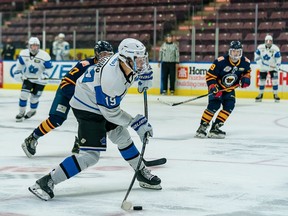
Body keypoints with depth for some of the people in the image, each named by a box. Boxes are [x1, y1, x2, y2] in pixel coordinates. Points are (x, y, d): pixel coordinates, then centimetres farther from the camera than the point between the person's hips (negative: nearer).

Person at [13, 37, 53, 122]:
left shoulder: (44, 56, -23)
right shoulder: (23, 53, -13)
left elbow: (49, 68, -15)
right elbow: (20, 63, 7)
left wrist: (45, 75, -28)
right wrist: (17, 72, 2)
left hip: (39, 80, -2)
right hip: (27, 78, 3)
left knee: (34, 97, 4)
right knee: (24, 94, -9)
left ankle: (33, 111, 35)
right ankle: (21, 113, 8)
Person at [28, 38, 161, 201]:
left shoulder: (127, 60, -12)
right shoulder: (111, 78, -36)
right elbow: (111, 113, -25)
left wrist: (145, 76, 11)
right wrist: (136, 123, -21)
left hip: (103, 104, 10)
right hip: (87, 108, -10)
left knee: (122, 137, 19)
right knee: (91, 155, -16)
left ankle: (143, 174, 37)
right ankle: (46, 182, -16)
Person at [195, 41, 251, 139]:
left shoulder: (245, 62, -11)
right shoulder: (220, 61, -26)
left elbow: (247, 71, 13)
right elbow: (210, 75, -20)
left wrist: (245, 79, -7)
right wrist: (213, 88, -29)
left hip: (230, 89, 5)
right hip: (217, 86, -5)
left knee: (229, 106, -12)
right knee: (214, 105, -21)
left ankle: (215, 128, -8)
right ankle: (202, 128, -15)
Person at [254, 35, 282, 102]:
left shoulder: (275, 49, -17)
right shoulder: (260, 47, -11)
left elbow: (278, 59, -13)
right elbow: (256, 56, -2)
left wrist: (276, 67, -20)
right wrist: (260, 62, -17)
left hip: (273, 66, -2)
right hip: (263, 67, 2)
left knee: (275, 80, -10)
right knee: (261, 80, 6)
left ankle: (275, 95, -1)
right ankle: (260, 95, 19)